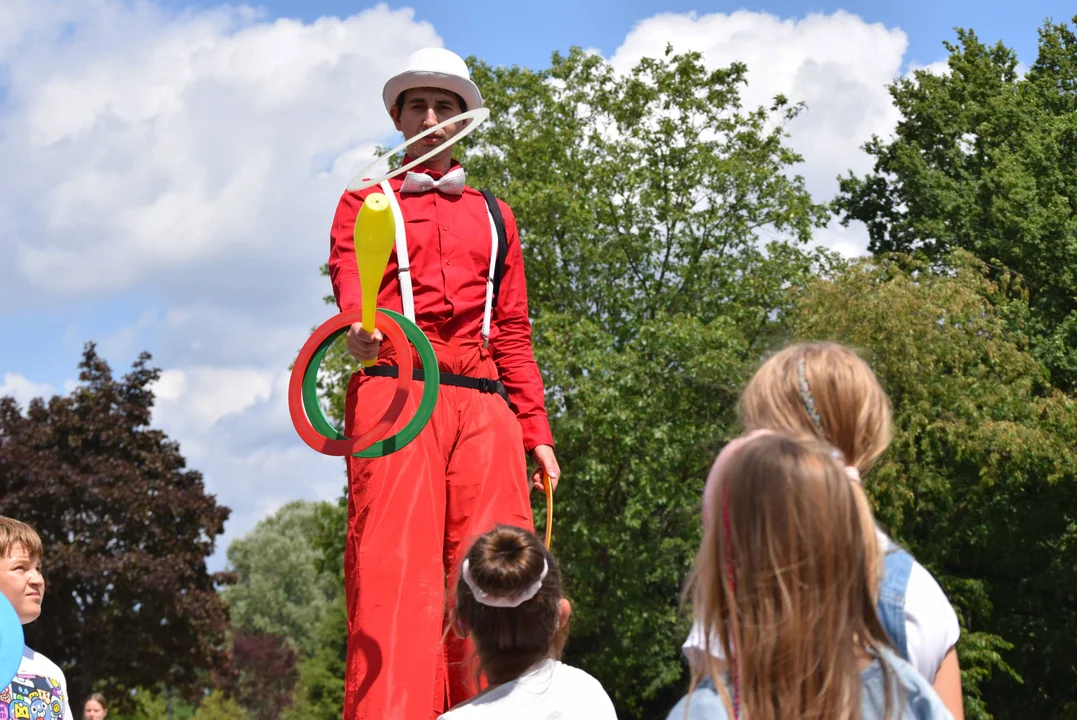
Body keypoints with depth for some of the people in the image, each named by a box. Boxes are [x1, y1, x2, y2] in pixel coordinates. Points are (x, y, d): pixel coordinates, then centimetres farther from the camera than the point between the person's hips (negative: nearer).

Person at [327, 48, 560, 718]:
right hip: (395, 391, -3)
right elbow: (351, 286, -2)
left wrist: (538, 433, 13)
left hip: (485, 406, 3)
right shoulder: (366, 203, 17)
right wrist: (361, 329, -26)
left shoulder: (495, 217, 27)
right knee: (395, 572, -15)